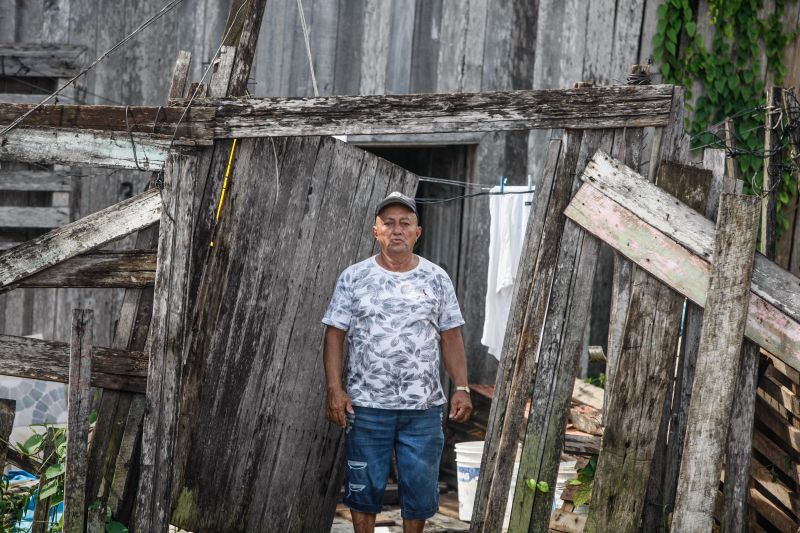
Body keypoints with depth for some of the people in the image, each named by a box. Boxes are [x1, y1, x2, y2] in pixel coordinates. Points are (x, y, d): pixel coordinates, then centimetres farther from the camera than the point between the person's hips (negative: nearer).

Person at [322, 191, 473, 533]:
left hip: (423, 407, 1)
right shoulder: (354, 278, -1)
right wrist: (335, 389, -10)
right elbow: (335, 335, -1)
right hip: (366, 404, -1)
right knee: (364, 485, 8)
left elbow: (451, 338, 5)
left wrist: (462, 388, -4)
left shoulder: (436, 280, 4)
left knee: (420, 485, 7)